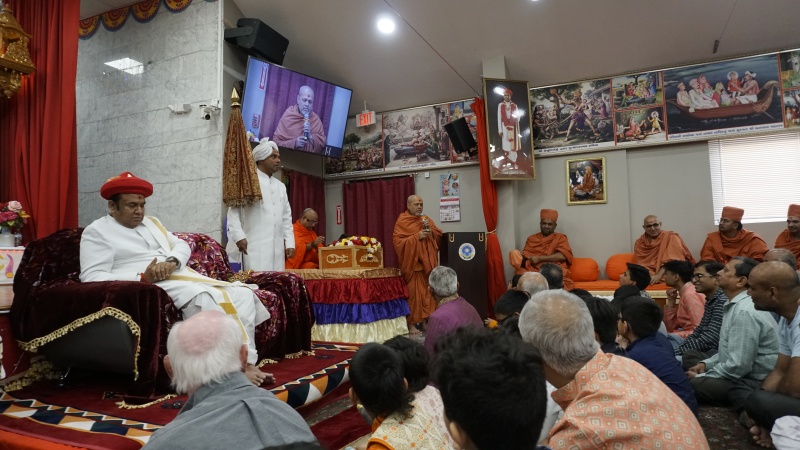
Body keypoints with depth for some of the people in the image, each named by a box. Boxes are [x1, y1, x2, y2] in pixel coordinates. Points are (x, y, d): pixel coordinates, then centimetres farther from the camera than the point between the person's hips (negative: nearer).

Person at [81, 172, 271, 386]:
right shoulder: (96, 232, 3)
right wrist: (143, 278, -21)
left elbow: (182, 245, 17)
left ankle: (247, 361, -16)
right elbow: (92, 278, -10)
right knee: (205, 300, -34)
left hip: (186, 277, 8)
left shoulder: (151, 222, 25)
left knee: (243, 294, -11)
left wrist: (172, 261, -8)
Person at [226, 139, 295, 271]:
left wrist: (290, 243, 13)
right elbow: (233, 211, -4)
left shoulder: (281, 186, 21)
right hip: (255, 246, -6)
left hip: (277, 247, 6)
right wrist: (239, 237, -15)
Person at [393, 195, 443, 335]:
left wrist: (431, 230, -8)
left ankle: (423, 321, 16)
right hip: (412, 263, -6)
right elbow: (397, 242, -14)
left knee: (427, 293, 7)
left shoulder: (426, 219, 14)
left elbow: (439, 235, 12)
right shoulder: (402, 222, -5)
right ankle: (411, 324, 2)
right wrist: (416, 236, -19)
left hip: (427, 263, 6)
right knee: (414, 294, -6)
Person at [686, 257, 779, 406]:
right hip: (742, 373, 10)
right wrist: (706, 364, 7)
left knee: (688, 384, -26)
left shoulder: (745, 311, -24)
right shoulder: (736, 305, 8)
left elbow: (738, 366, -26)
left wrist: (701, 377, -15)